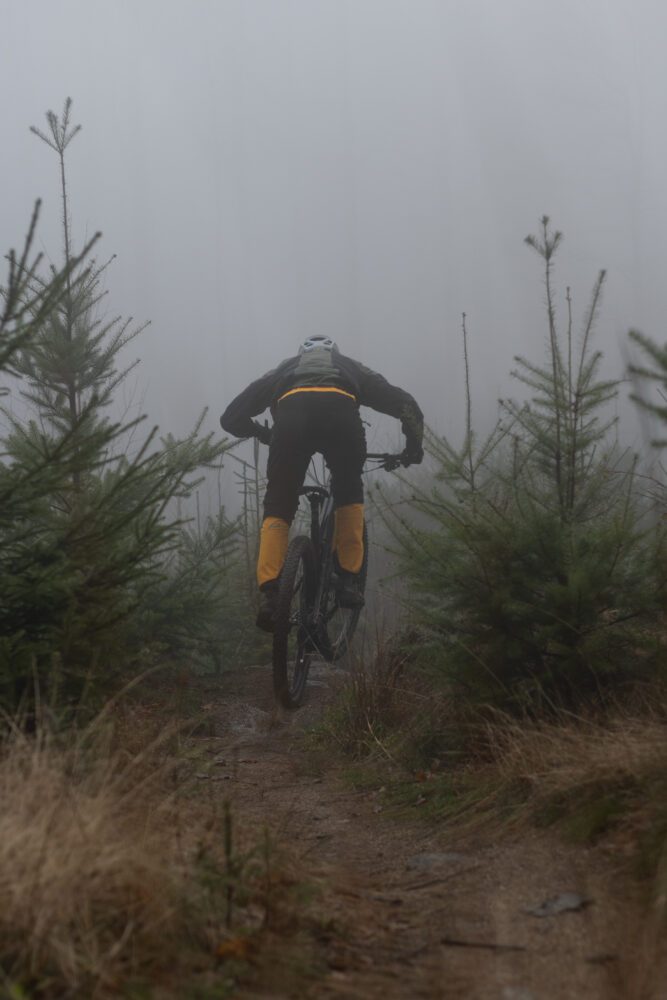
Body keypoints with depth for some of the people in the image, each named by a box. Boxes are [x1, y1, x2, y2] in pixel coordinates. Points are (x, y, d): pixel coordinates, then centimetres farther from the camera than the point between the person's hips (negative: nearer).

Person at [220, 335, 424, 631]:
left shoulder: (285, 369, 41)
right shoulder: (351, 368, 41)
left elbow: (231, 417, 33)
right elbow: (406, 405, 30)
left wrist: (264, 434, 52)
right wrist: (413, 446, 46)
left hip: (291, 413, 0)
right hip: (340, 412, 0)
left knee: (277, 507, 14)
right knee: (349, 493, 26)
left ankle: (269, 593, -2)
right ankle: (348, 579, 18)